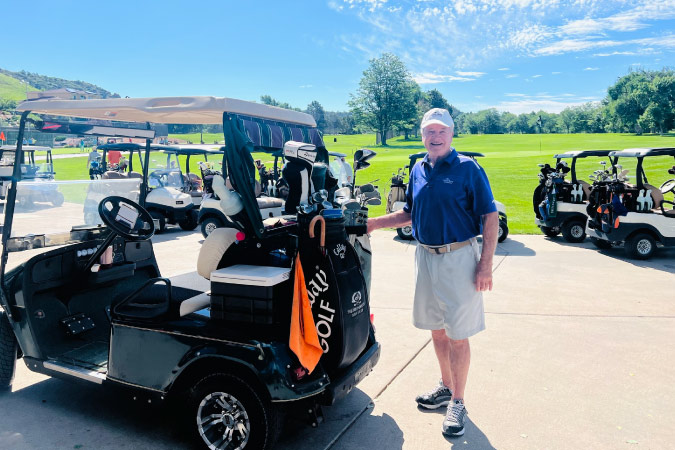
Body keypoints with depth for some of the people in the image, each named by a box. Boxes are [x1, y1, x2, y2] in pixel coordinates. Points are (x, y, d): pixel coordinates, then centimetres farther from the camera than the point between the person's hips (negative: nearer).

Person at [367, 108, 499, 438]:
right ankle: (446, 387, 35)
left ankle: (457, 402, 17)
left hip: (459, 258, -6)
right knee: (437, 330, 17)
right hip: (425, 257, 6)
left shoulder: (468, 168, -8)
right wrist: (375, 223, 9)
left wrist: (486, 263, -16)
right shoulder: (418, 170, 9)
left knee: (457, 335, 2)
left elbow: (490, 216, -9)